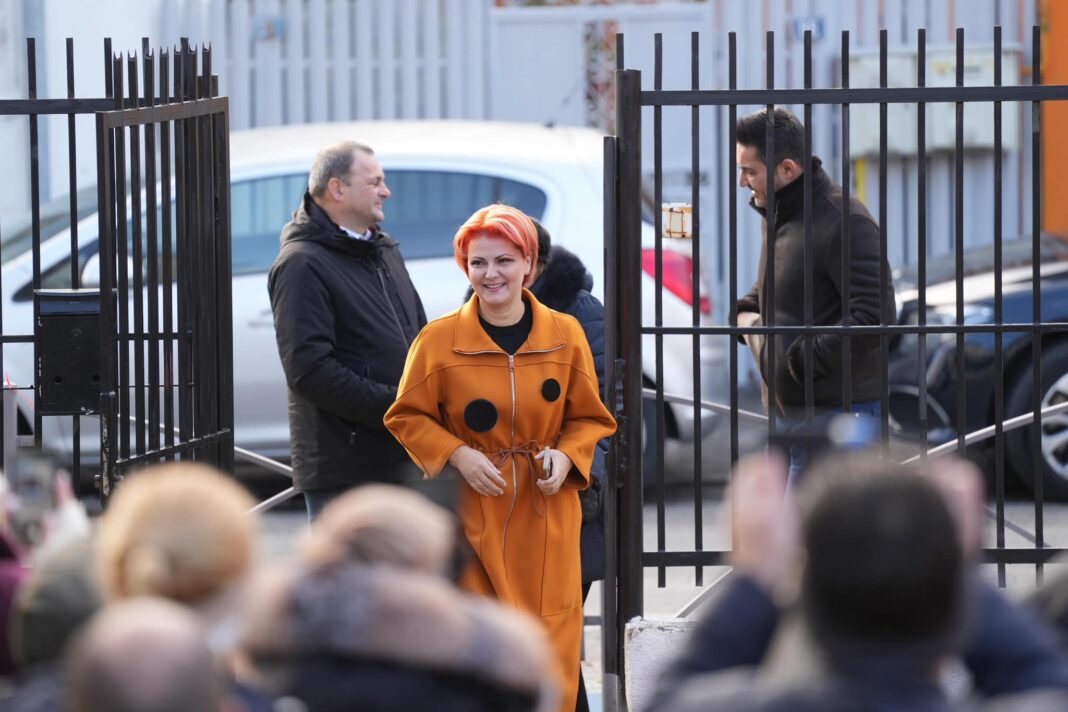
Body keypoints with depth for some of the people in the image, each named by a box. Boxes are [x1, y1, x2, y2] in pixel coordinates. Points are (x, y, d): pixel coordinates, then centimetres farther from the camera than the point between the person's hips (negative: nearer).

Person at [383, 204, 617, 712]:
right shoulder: (439, 340, -5)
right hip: (473, 517, -2)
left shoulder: (565, 335, 1)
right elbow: (407, 417, 5)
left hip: (546, 516, 2)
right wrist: (457, 456, -10)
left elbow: (591, 419, 11)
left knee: (550, 648, 1)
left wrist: (566, 457, -9)